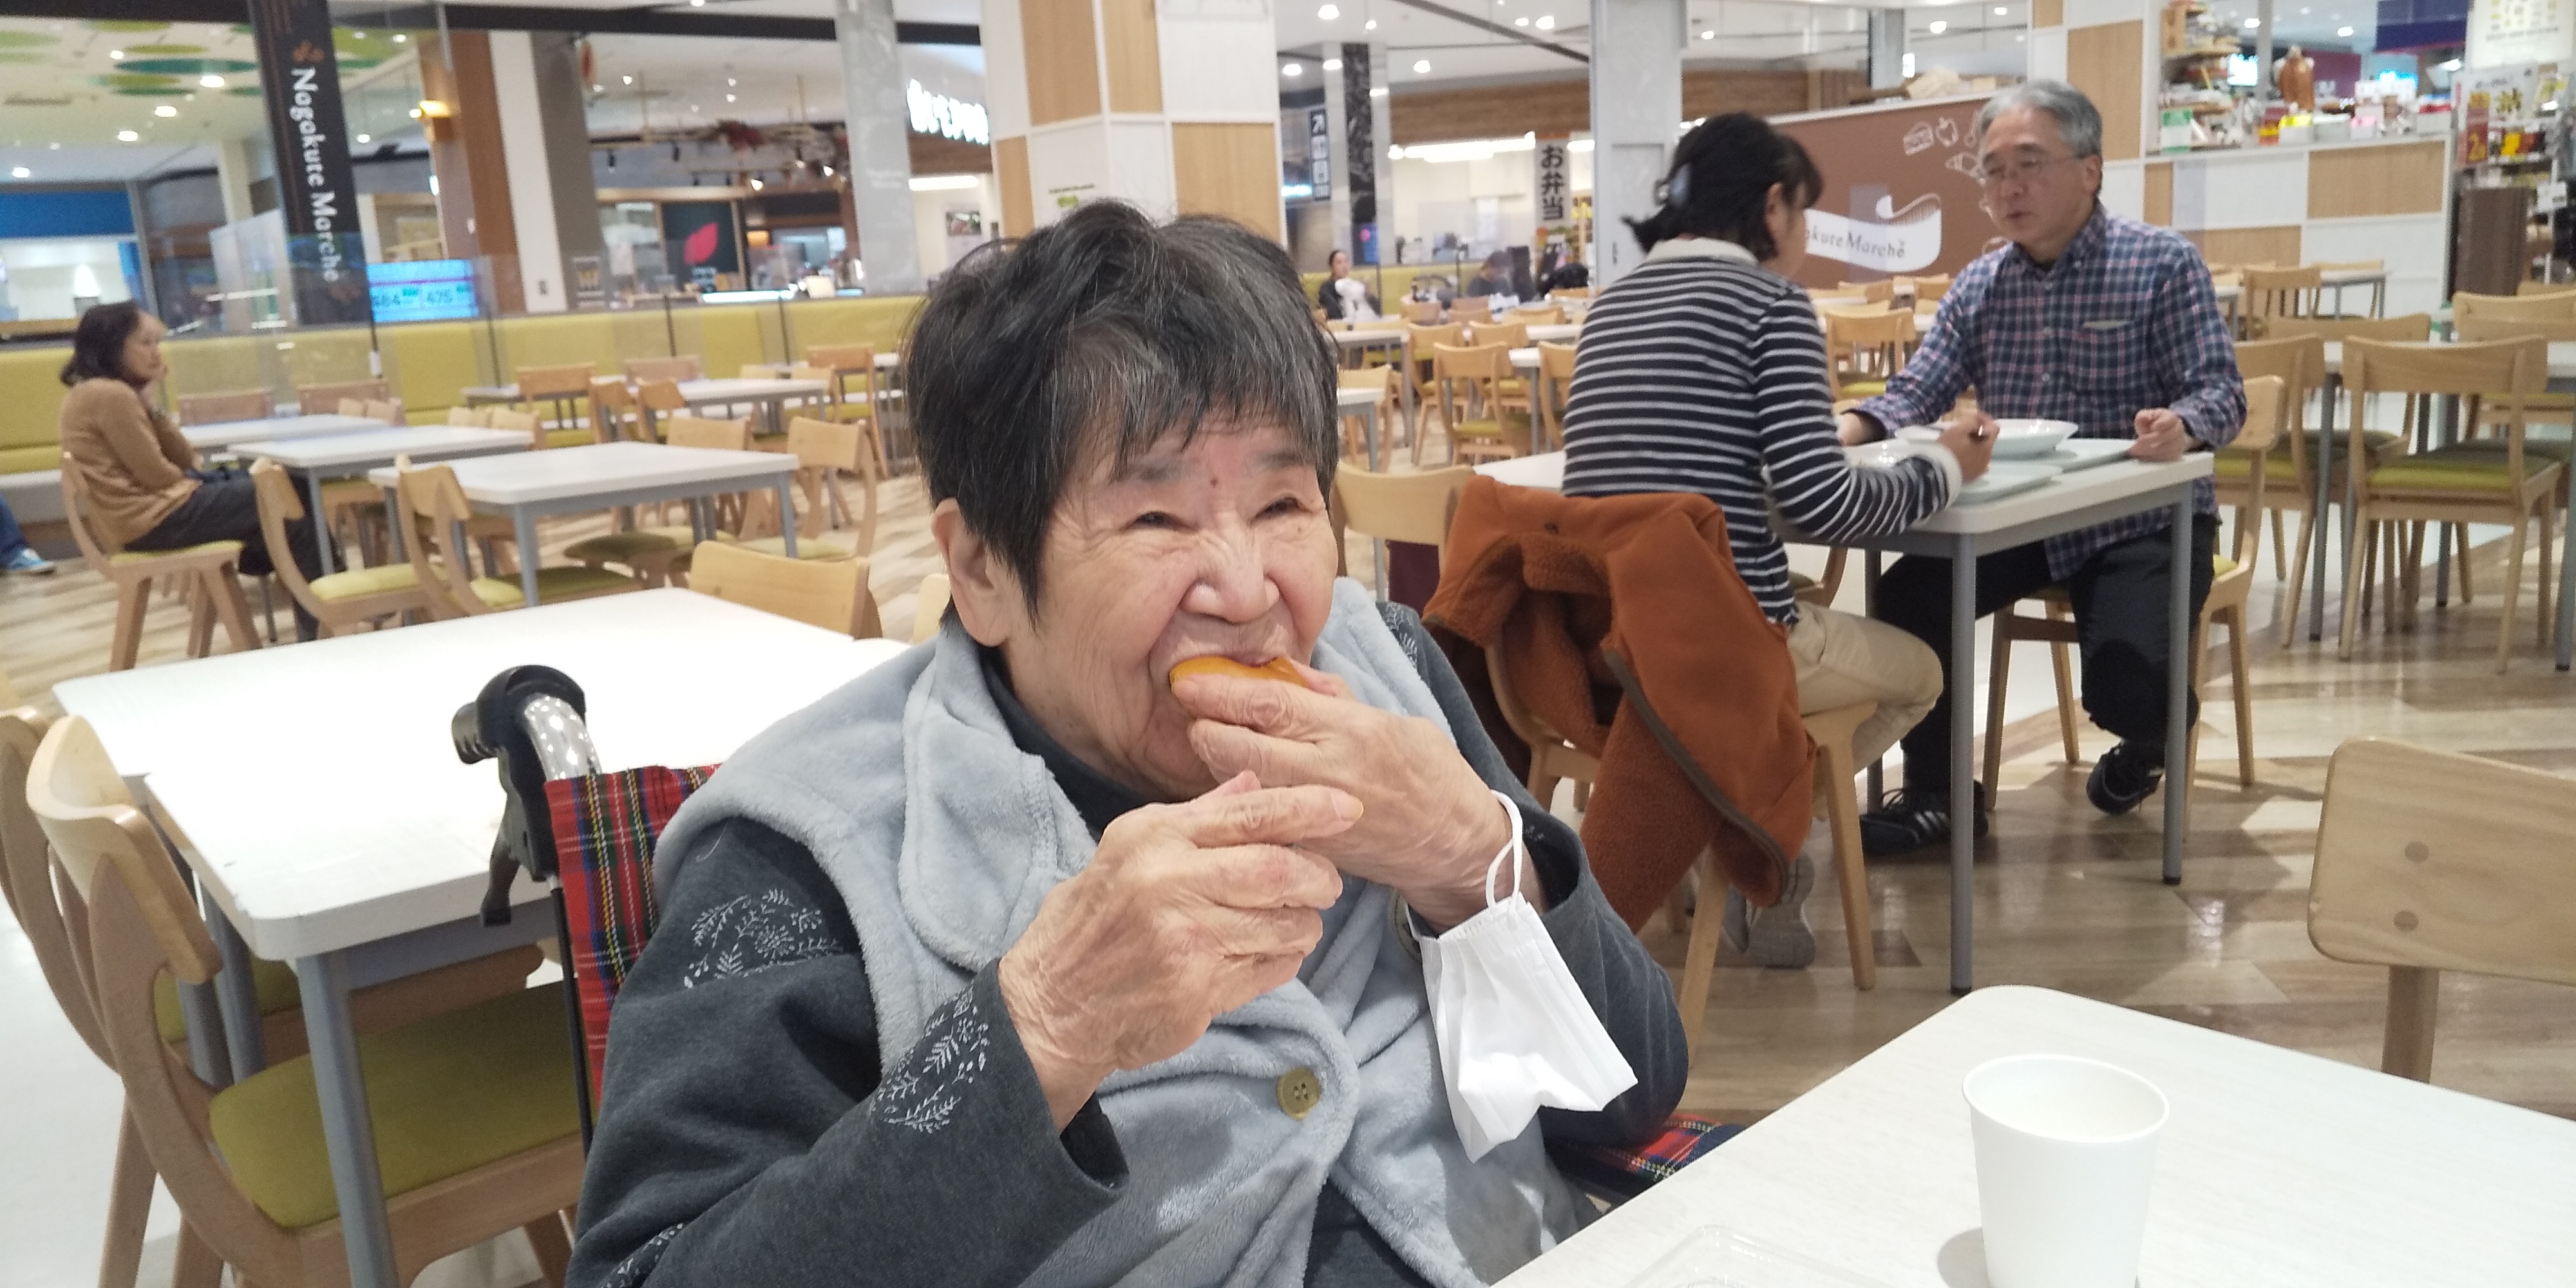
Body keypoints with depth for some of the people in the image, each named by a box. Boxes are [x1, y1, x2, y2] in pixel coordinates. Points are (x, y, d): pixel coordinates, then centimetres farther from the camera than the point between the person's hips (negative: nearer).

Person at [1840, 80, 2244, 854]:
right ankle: (1936, 794, -1)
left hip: (2139, 519, -4)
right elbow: (1917, 394, 0)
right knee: (1903, 602, -19)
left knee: (2126, 679, -25)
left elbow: (2220, 391, -12)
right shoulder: (1976, 287, 9)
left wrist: (2180, 427, -36)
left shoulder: (2163, 263, -6)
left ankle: (2145, 745, 16)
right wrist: (1848, 429, -22)